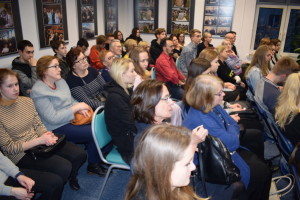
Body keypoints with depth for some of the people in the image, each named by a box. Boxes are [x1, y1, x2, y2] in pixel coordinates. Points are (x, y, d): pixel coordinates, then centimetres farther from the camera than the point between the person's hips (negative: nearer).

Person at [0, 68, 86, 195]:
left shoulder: (27, 101, 3)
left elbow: (39, 125, 8)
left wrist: (47, 135, -15)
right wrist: (39, 140, -22)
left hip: (40, 142, 6)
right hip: (21, 155, -6)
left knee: (80, 154, -7)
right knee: (65, 167, -23)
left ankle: (70, 177, 25)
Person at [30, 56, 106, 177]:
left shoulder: (60, 81, 9)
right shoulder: (38, 92, -17)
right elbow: (53, 118, -22)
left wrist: (80, 109, -4)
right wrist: (76, 108, -20)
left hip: (71, 119, 8)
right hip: (57, 128, -8)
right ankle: (93, 165, 4)